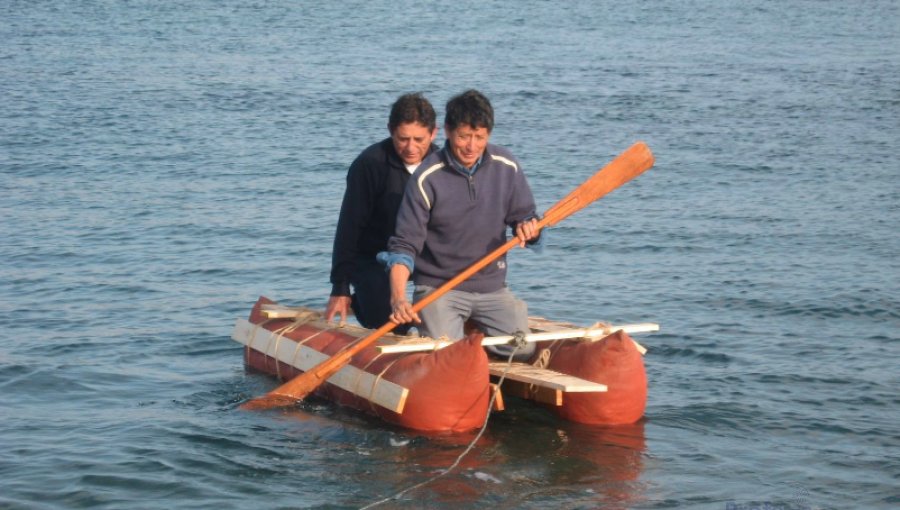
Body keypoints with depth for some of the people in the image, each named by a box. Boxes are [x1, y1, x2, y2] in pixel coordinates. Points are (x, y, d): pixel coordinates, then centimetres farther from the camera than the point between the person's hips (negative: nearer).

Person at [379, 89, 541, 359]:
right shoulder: (427, 178, -12)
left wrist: (528, 228, -16)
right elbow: (404, 245, -14)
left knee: (522, 350, -9)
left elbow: (523, 215, 10)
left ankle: (472, 327, 21)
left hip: (492, 286, 4)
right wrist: (398, 297, -28)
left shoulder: (506, 167, -1)